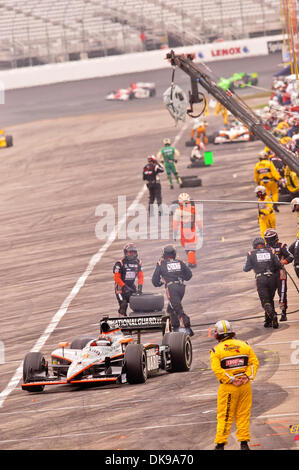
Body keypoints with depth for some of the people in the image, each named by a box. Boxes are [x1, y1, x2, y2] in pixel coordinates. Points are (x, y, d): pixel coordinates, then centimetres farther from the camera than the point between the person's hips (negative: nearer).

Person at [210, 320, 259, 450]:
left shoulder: (216, 350, -5)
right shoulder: (244, 345, 4)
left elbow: (217, 369, -15)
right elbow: (254, 362, -1)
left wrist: (231, 380, -14)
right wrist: (248, 376, -8)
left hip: (228, 388, -3)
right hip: (245, 386, 3)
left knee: (224, 416, 5)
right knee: (243, 415, 11)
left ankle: (220, 444, 6)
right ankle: (244, 443, 12)